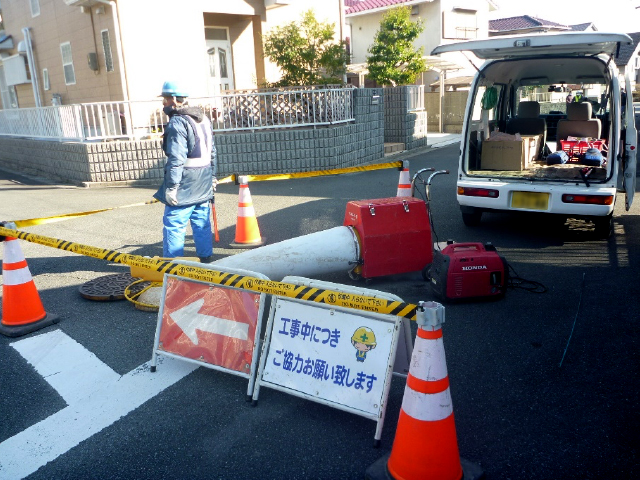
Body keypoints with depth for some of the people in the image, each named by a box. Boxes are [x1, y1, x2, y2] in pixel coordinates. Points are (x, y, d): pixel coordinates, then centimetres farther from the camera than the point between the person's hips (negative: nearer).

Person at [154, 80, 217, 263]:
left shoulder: (177, 122, -14)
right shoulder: (203, 119, 14)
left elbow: (176, 159, -20)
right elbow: (212, 152, 18)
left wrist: (171, 186, -18)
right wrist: (212, 176, 24)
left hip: (185, 185, -9)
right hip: (204, 184, 9)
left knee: (173, 224, -1)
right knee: (202, 223, 14)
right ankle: (206, 258, 21)